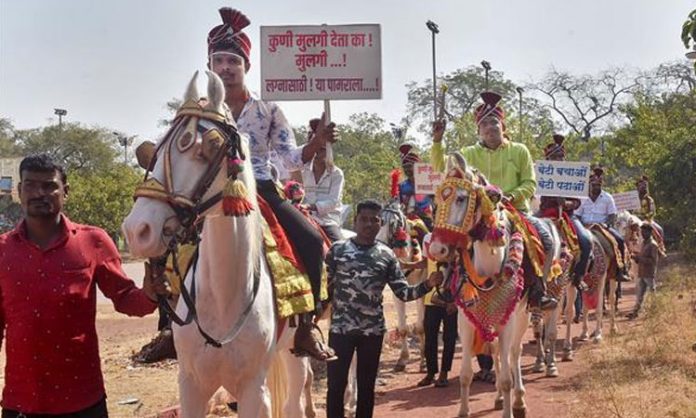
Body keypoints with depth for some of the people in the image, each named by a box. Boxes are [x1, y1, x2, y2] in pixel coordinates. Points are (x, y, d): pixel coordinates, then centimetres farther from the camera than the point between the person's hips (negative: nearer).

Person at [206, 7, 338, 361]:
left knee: (311, 239, -24)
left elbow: (292, 160, 3)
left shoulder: (268, 110, 8)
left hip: (263, 193, 0)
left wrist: (316, 143, -15)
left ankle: (305, 328, -14)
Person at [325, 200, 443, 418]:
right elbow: (325, 286, 2)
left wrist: (428, 284, -14)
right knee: (336, 385, 3)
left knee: (366, 386, 12)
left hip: (373, 330, 1)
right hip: (340, 327, -1)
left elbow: (403, 292, -1)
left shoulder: (387, 255, 2)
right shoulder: (337, 249, -1)